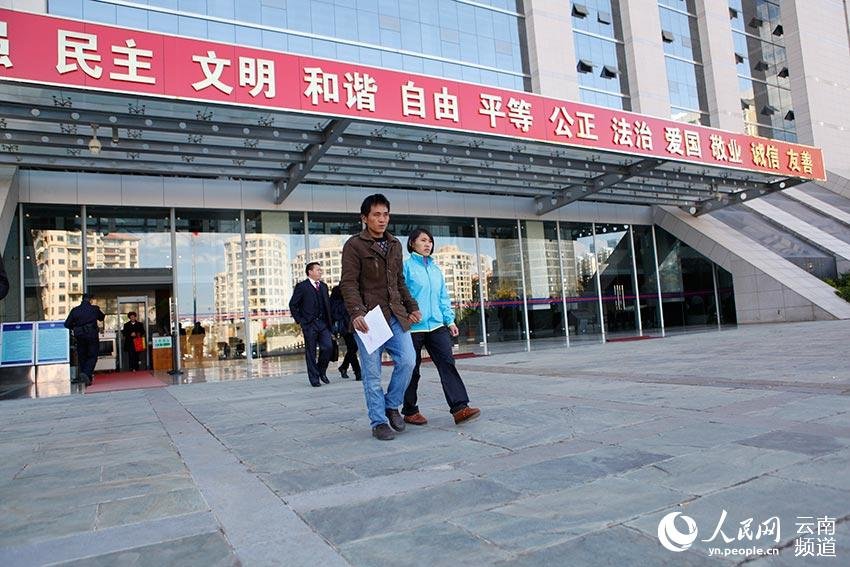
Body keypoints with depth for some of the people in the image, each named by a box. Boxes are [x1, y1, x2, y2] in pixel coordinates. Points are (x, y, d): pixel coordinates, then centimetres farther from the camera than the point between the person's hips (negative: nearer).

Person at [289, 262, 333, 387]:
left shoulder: (324, 286, 15)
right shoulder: (302, 287, -3)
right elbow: (293, 305, -2)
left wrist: (329, 320, 11)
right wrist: (300, 321, -6)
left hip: (323, 323, 5)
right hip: (309, 325, -5)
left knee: (328, 347, -6)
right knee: (311, 352, 1)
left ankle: (321, 371, 17)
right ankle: (314, 379, 10)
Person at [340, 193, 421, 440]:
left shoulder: (395, 245, 17)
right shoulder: (354, 245, -3)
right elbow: (348, 283, -10)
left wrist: (412, 307, 18)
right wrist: (356, 313, -23)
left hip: (395, 315, 6)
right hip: (368, 317, -5)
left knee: (407, 360, -5)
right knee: (372, 374, 0)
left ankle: (391, 405, 17)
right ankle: (379, 422, 12)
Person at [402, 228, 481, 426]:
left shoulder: (436, 269, 15)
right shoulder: (406, 266, -3)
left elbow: (443, 297, 17)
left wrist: (450, 320, 10)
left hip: (436, 325, 5)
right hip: (413, 327, -5)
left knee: (447, 363, -7)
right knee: (412, 370, 6)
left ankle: (460, 407, -12)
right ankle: (410, 411, 20)